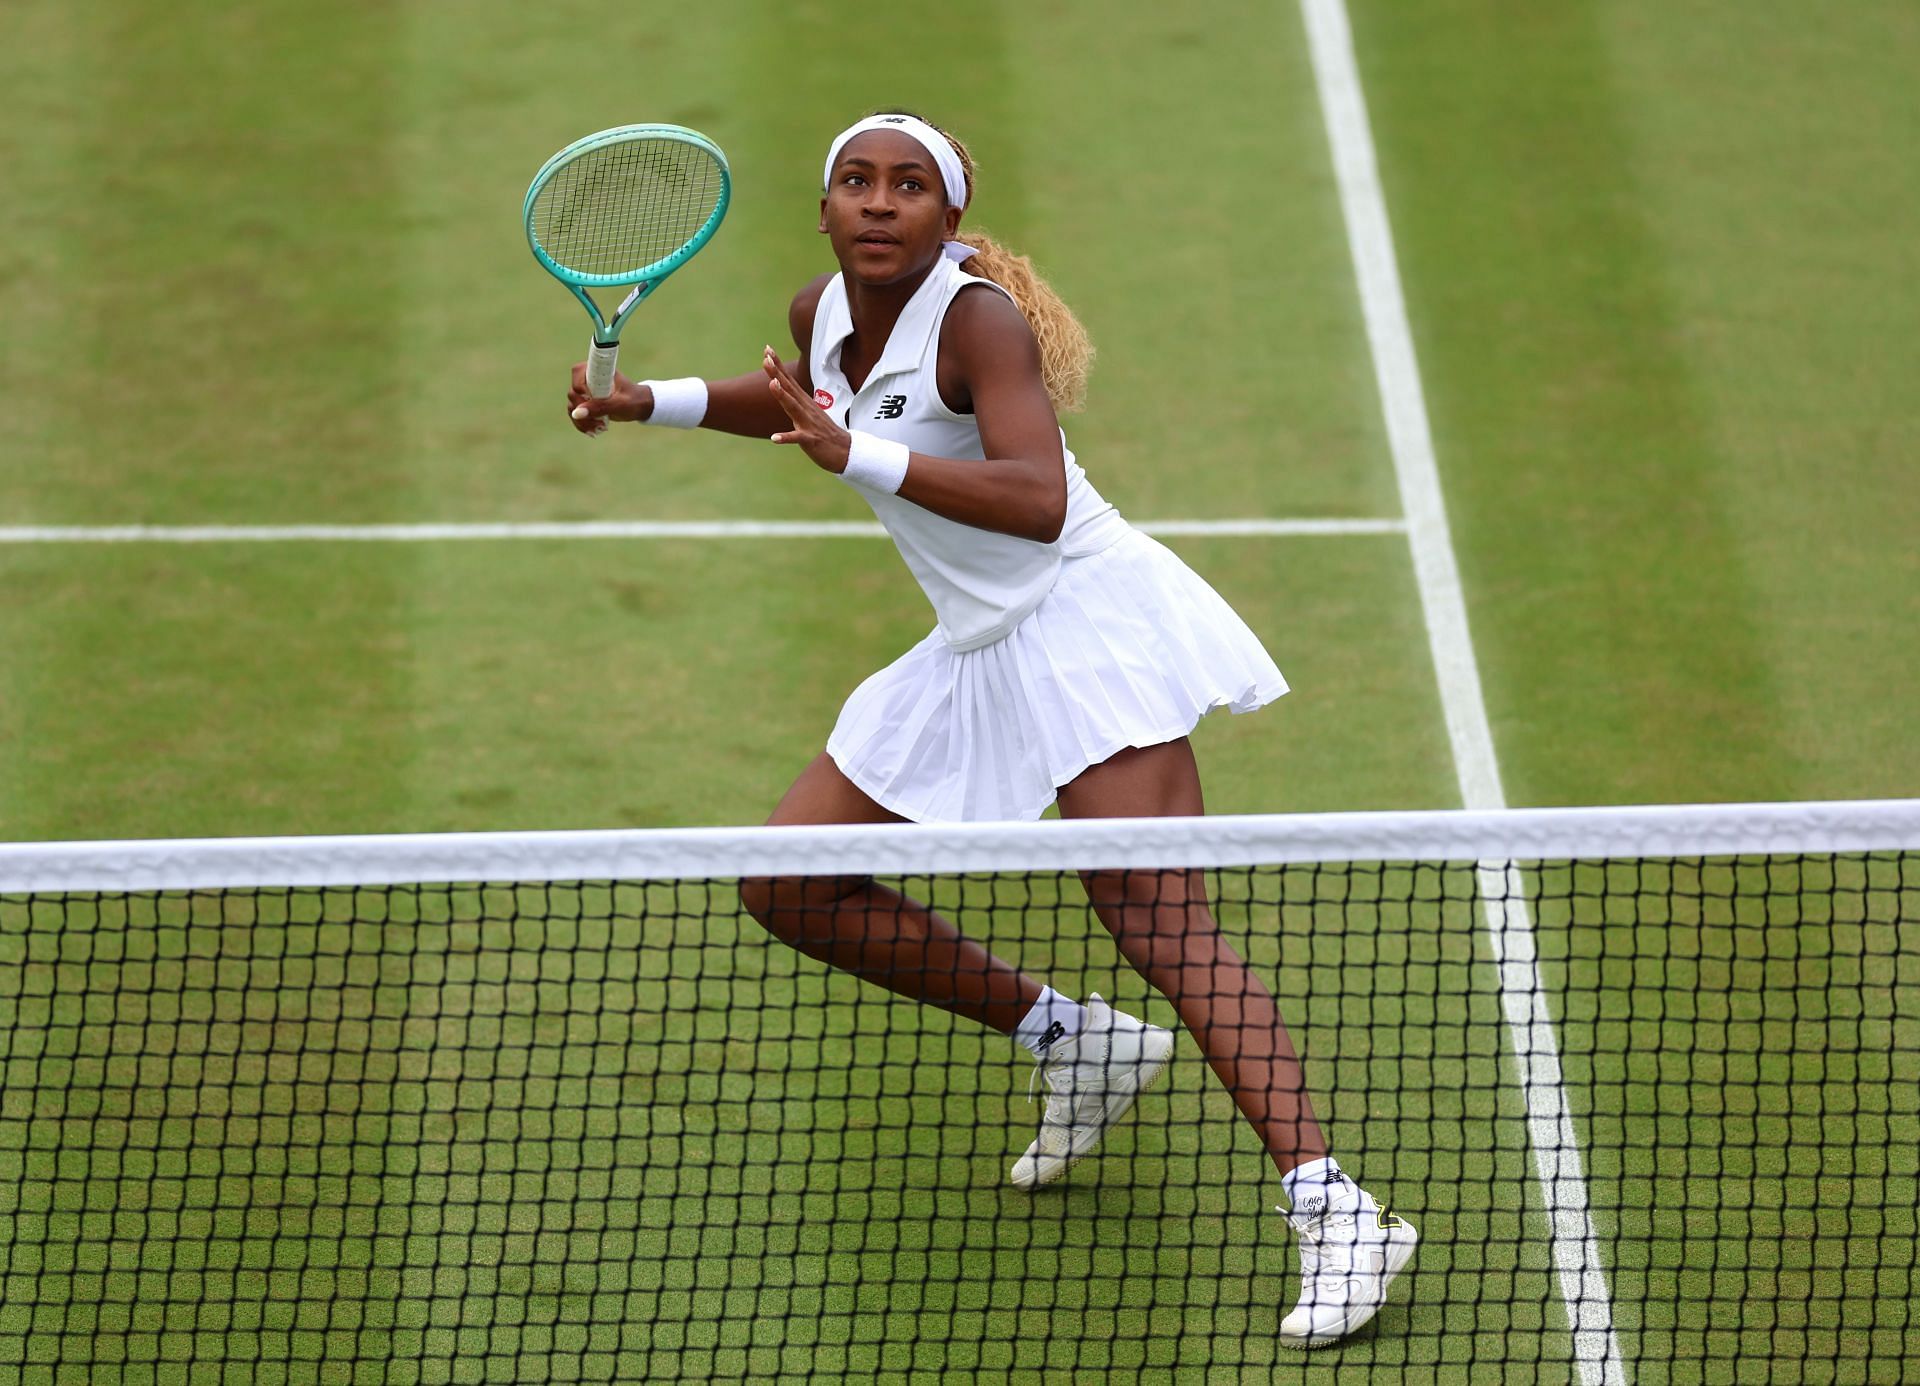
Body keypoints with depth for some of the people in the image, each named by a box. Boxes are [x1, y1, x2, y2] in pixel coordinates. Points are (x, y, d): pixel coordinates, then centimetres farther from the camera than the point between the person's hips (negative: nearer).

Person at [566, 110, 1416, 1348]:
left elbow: (1040, 500, -32)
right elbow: (808, 408, 31)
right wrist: (655, 401, 18)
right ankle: (1072, 1040, 18)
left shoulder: (976, 318, -18)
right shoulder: (824, 313, 6)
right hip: (976, 655, 9)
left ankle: (1335, 1210, -25)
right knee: (790, 888, 7)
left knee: (1161, 926, -20)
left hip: (1088, 623, -9)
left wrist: (857, 456, -36)